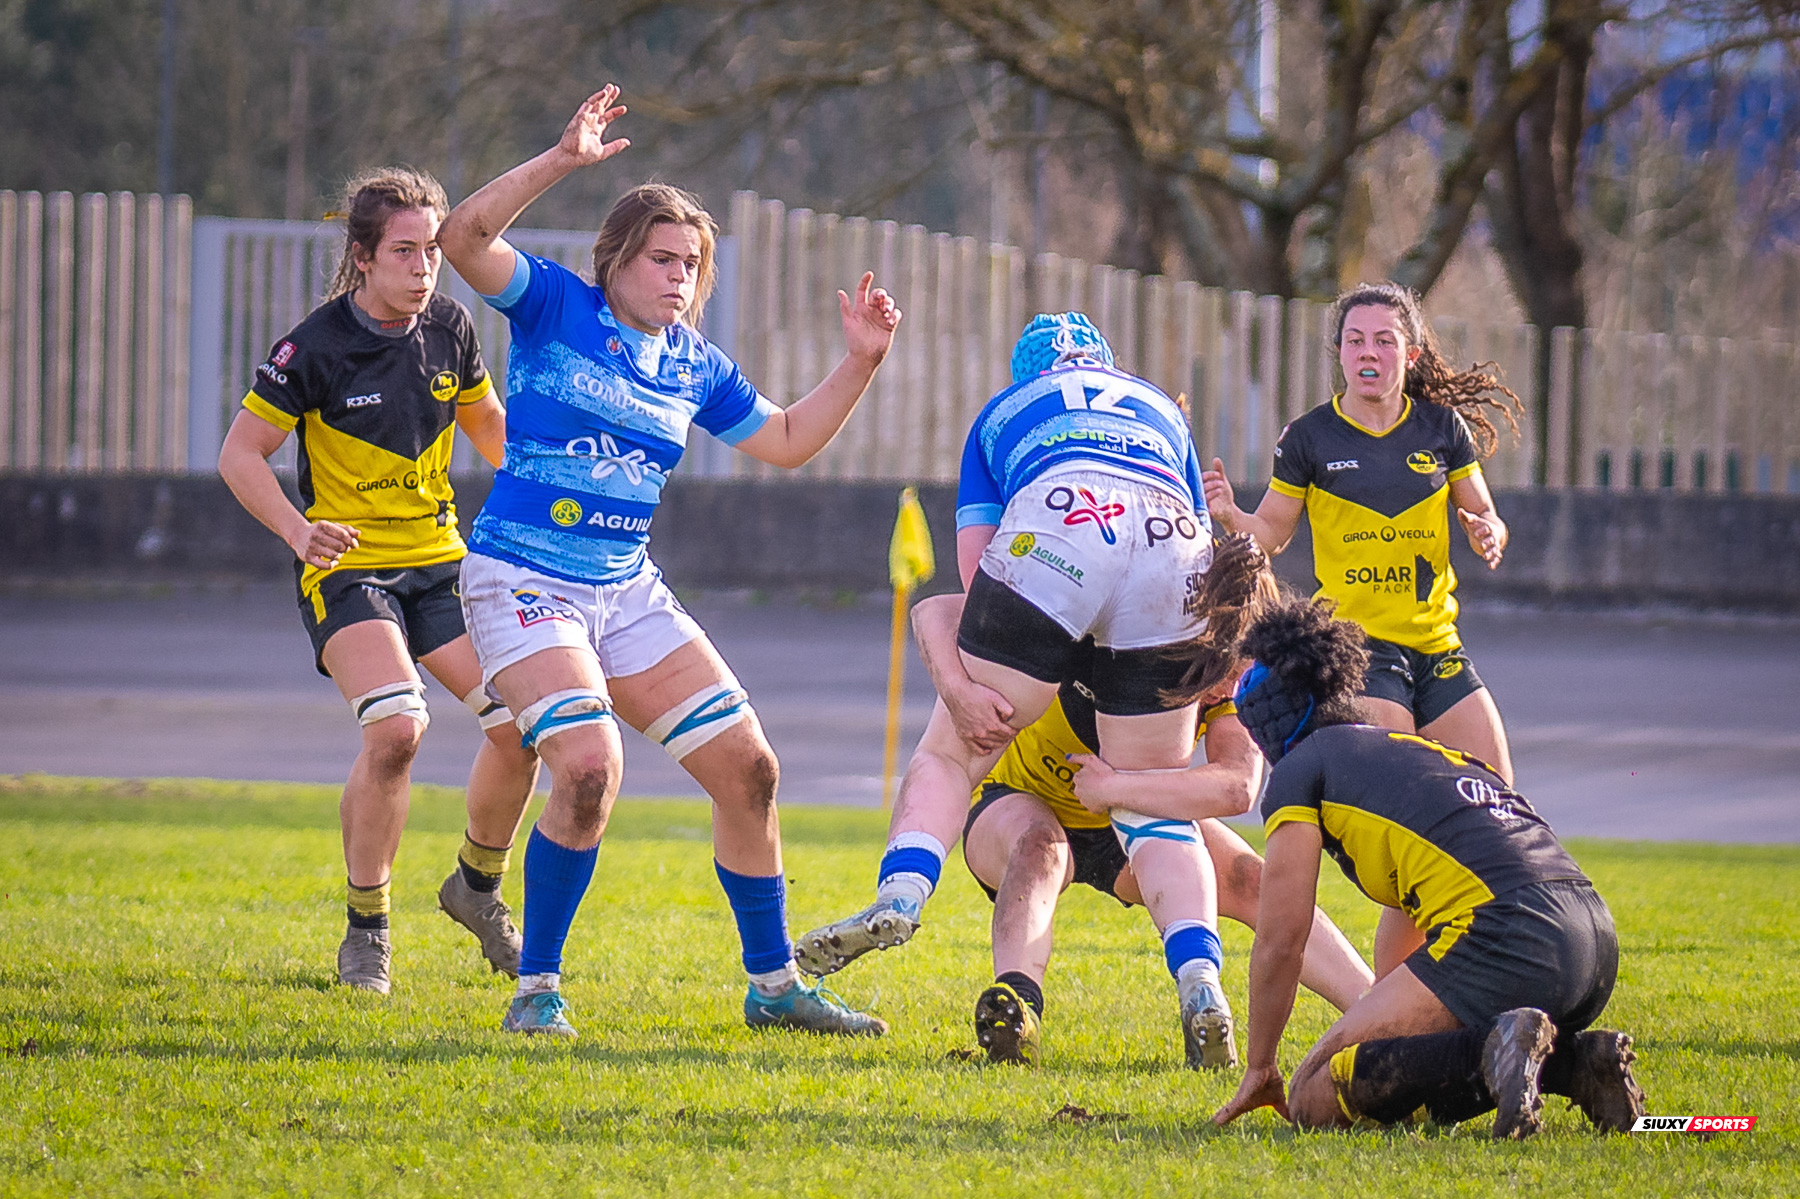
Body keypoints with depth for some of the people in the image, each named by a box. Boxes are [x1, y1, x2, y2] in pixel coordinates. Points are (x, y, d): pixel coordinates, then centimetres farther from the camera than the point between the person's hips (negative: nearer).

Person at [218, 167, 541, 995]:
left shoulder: (448, 328, 1)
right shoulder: (316, 346, -14)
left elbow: (488, 425, 19)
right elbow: (240, 453, -11)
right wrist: (298, 529, -26)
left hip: (440, 559, 6)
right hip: (346, 569, -5)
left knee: (522, 722, -5)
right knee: (397, 726, -27)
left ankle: (478, 885, 22)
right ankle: (366, 928, -10)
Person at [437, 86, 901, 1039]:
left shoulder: (696, 367, 10)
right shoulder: (556, 308, -6)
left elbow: (787, 441, 23)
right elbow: (464, 239, -21)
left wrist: (859, 362, 11)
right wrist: (562, 160, -29)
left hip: (628, 592, 7)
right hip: (525, 583, -7)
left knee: (747, 766, 2)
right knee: (589, 766, -26)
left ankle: (773, 983, 17)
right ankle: (537, 988, -10)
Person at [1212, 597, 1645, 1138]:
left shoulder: (1300, 770, 11)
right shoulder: (1420, 749, 33)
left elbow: (1279, 941, 9)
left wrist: (1259, 1068, 20)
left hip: (1506, 936, -8)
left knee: (1314, 1100, -4)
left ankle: (1496, 1049, -24)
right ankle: (1574, 1058, 1)